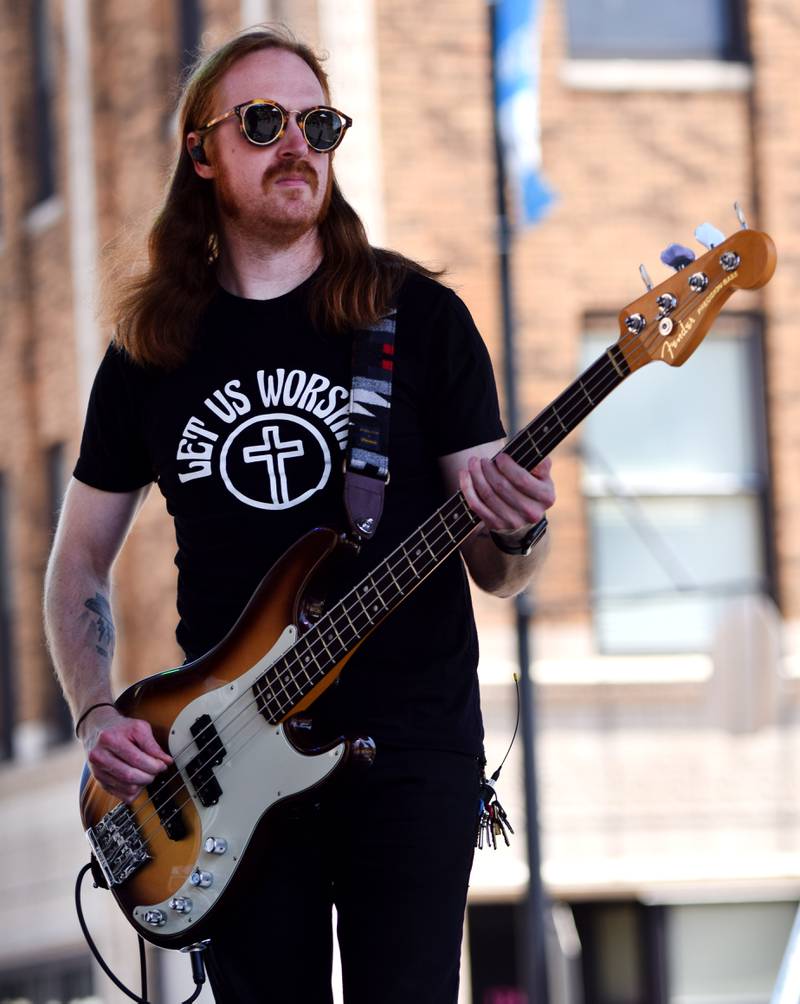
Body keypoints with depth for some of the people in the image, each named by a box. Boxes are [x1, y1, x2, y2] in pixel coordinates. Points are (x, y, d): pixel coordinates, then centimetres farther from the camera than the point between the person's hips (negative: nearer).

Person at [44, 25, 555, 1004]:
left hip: (408, 736, -2)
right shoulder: (152, 349, 8)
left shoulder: (417, 318, 2)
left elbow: (492, 571, 3)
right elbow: (77, 564, 16)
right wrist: (97, 717, 0)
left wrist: (513, 534, -21)